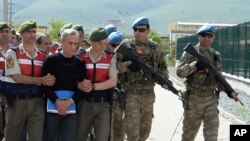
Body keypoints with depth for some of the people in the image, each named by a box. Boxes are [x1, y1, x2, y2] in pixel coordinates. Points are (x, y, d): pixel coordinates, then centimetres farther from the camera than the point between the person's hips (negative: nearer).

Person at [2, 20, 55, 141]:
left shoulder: (43, 55, 10)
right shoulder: (12, 53, -2)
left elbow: (47, 78, 14)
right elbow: (17, 78, -12)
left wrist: (48, 80, -9)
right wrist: (41, 80, -17)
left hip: (37, 102, 3)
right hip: (17, 102, -2)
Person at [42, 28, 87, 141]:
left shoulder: (80, 63, 6)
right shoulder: (51, 60, 0)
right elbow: (44, 84, -4)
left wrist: (70, 101, -12)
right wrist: (57, 101, -16)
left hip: (71, 109, 1)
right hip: (52, 107, -1)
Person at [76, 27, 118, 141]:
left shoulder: (110, 58, 2)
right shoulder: (80, 57, -1)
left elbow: (113, 82, -7)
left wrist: (93, 86, -15)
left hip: (103, 105, 0)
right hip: (85, 104, 0)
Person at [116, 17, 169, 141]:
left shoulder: (155, 47, 7)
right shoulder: (125, 45, -4)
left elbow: (162, 66, 16)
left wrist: (165, 78, -3)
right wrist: (128, 65, -24)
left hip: (149, 94, 4)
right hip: (131, 94, -4)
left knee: (145, 131, 15)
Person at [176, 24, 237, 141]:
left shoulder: (216, 56, 9)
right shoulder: (190, 53, -2)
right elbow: (180, 72, -11)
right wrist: (195, 65, -24)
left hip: (211, 99, 3)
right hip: (193, 99, -2)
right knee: (189, 131, 9)